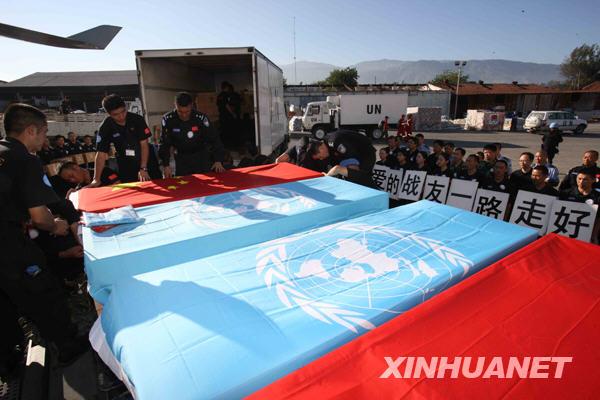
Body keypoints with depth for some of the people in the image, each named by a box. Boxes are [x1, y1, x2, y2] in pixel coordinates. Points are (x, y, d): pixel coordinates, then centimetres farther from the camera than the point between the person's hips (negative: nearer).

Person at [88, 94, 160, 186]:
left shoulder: (137, 119, -13)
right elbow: (101, 153, -14)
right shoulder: (105, 127, -12)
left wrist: (143, 168, -22)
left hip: (147, 161, 0)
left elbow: (144, 144, -13)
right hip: (126, 166, 0)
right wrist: (96, 179, -22)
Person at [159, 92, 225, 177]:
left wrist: (218, 160, -22)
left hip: (201, 156, -1)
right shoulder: (168, 119, -14)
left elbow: (214, 139, -13)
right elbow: (164, 144, -7)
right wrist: (166, 165, -13)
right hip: (181, 159, 1)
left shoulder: (201, 118, -17)